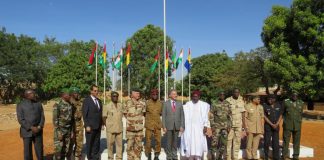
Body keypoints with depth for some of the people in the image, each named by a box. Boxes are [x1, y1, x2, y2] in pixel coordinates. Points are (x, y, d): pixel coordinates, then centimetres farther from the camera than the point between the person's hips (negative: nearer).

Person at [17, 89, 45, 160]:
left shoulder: (38, 104, 7)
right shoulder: (20, 105, -3)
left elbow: (42, 117, 4)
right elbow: (21, 120, -9)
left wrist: (39, 127, -12)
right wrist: (31, 128, -17)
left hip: (38, 131, 3)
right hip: (27, 132, -3)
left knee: (39, 149, 6)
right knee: (27, 150, 4)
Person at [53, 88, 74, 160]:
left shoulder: (70, 105, 7)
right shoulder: (57, 105, -12)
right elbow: (55, 120, -14)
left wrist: (72, 131, 8)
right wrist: (58, 133, -18)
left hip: (68, 130, 6)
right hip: (60, 130, -6)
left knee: (68, 149, 10)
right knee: (58, 149, -2)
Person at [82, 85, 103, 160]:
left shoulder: (99, 101, 11)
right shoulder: (86, 100, -8)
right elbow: (84, 114, -12)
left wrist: (101, 124, 9)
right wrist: (87, 125, -16)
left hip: (98, 126, 5)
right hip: (90, 126, -5)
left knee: (97, 142, 11)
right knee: (89, 143, 6)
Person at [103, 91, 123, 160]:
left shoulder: (120, 105, 5)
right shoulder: (107, 106, -7)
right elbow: (104, 117, -3)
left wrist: (120, 124, 9)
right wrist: (107, 126, -1)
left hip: (119, 128, 3)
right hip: (110, 129, -3)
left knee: (120, 143, 8)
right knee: (110, 144, 8)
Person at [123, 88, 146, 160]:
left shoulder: (142, 104, 0)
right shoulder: (127, 103, -7)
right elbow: (125, 113, 6)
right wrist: (131, 120, 9)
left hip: (139, 128, 3)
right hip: (130, 128, -3)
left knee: (139, 146, 11)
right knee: (130, 145, 5)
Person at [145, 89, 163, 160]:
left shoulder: (160, 103, 4)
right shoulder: (147, 103, -6)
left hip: (157, 125, 3)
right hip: (149, 125, -3)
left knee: (158, 141, 4)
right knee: (148, 141, 3)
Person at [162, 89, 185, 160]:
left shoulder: (179, 104, 6)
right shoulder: (165, 103, 0)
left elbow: (182, 115, 4)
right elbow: (163, 116, -2)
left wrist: (182, 126, -4)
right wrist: (164, 126, -8)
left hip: (177, 126, 2)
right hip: (168, 126, -2)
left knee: (175, 141, 9)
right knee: (169, 141, 4)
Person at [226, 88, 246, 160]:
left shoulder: (241, 101, 9)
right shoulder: (228, 100, -5)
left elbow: (243, 113, 12)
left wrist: (244, 123, 8)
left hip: (239, 124, 4)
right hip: (230, 124, -4)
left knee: (237, 140, 6)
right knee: (229, 140, -2)